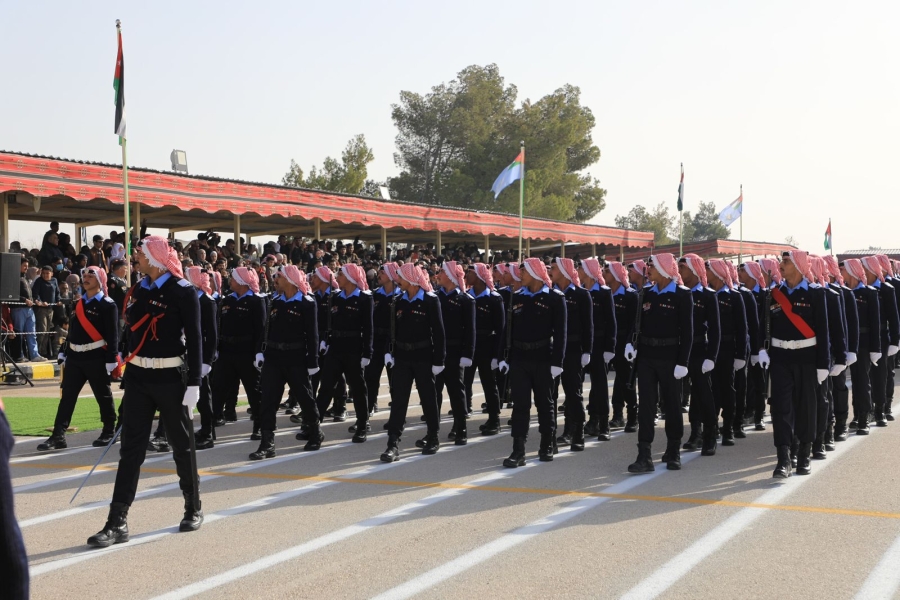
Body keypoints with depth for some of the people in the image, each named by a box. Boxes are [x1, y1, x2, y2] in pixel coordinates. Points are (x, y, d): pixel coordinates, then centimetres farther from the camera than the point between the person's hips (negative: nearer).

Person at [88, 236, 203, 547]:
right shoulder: (140, 289, 9)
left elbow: (194, 338, -11)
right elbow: (134, 329, 15)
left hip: (170, 378, -5)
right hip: (137, 377, 6)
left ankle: (193, 509, 24)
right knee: (131, 447, 2)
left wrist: (194, 382, -15)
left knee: (182, 444, 7)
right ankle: (118, 523, 2)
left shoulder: (182, 292, -10)